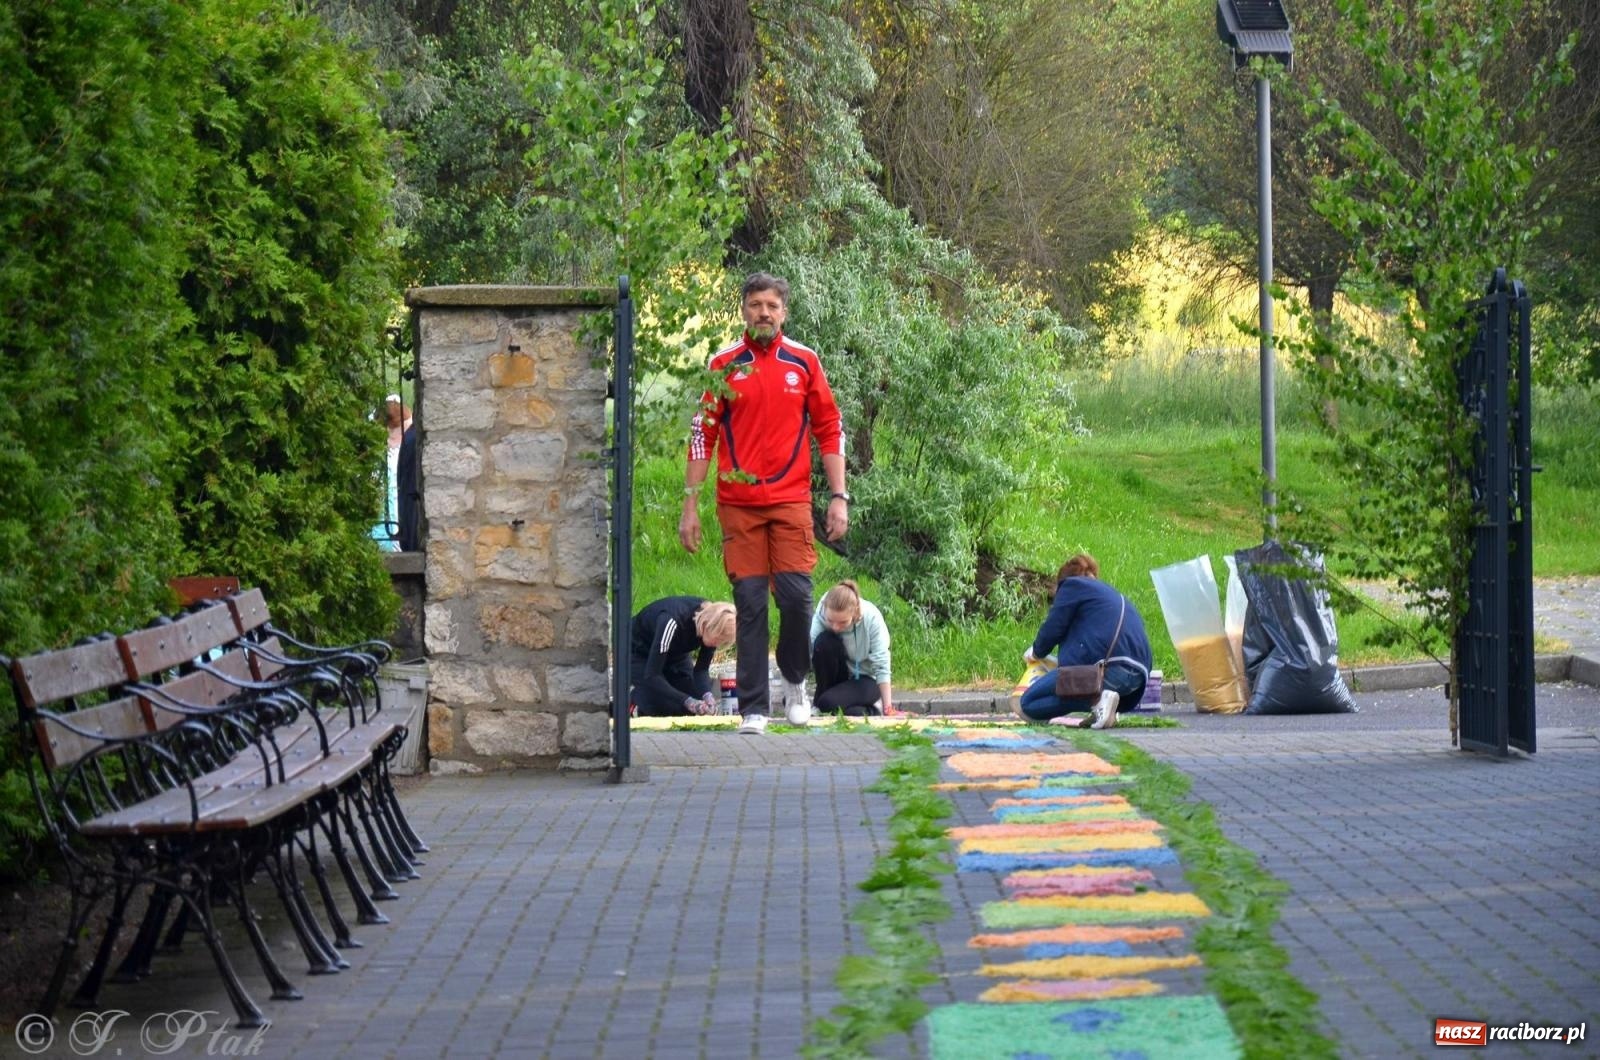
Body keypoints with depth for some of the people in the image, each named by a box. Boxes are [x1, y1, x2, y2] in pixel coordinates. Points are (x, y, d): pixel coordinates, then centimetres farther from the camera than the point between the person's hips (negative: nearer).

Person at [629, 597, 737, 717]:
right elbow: (651, 675, -39)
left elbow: (701, 669, -13)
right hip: (638, 653, -6)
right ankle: (633, 697, 8)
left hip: (674, 653, 6)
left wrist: (707, 695, -33)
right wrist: (688, 702, -44)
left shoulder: (713, 618, -22)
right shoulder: (673, 622, -41)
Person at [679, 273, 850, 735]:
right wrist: (690, 505, 3)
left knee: (796, 595, -9)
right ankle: (753, 709, 4)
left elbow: (830, 431, 9)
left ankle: (795, 679, 18)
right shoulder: (723, 366, 6)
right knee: (750, 604, -1)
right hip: (737, 504, 0)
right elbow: (702, 435, 7)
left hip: (791, 501, 0)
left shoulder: (804, 362, 7)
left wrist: (839, 497, 3)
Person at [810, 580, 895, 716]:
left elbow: (882, 667, -24)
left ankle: (873, 708, 1)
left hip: (865, 679, -2)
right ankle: (819, 706, -10)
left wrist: (888, 708, -27)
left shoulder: (872, 618, -25)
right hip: (838, 675, 2)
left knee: (829, 704, -30)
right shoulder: (821, 615, -23)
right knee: (824, 642, -28)